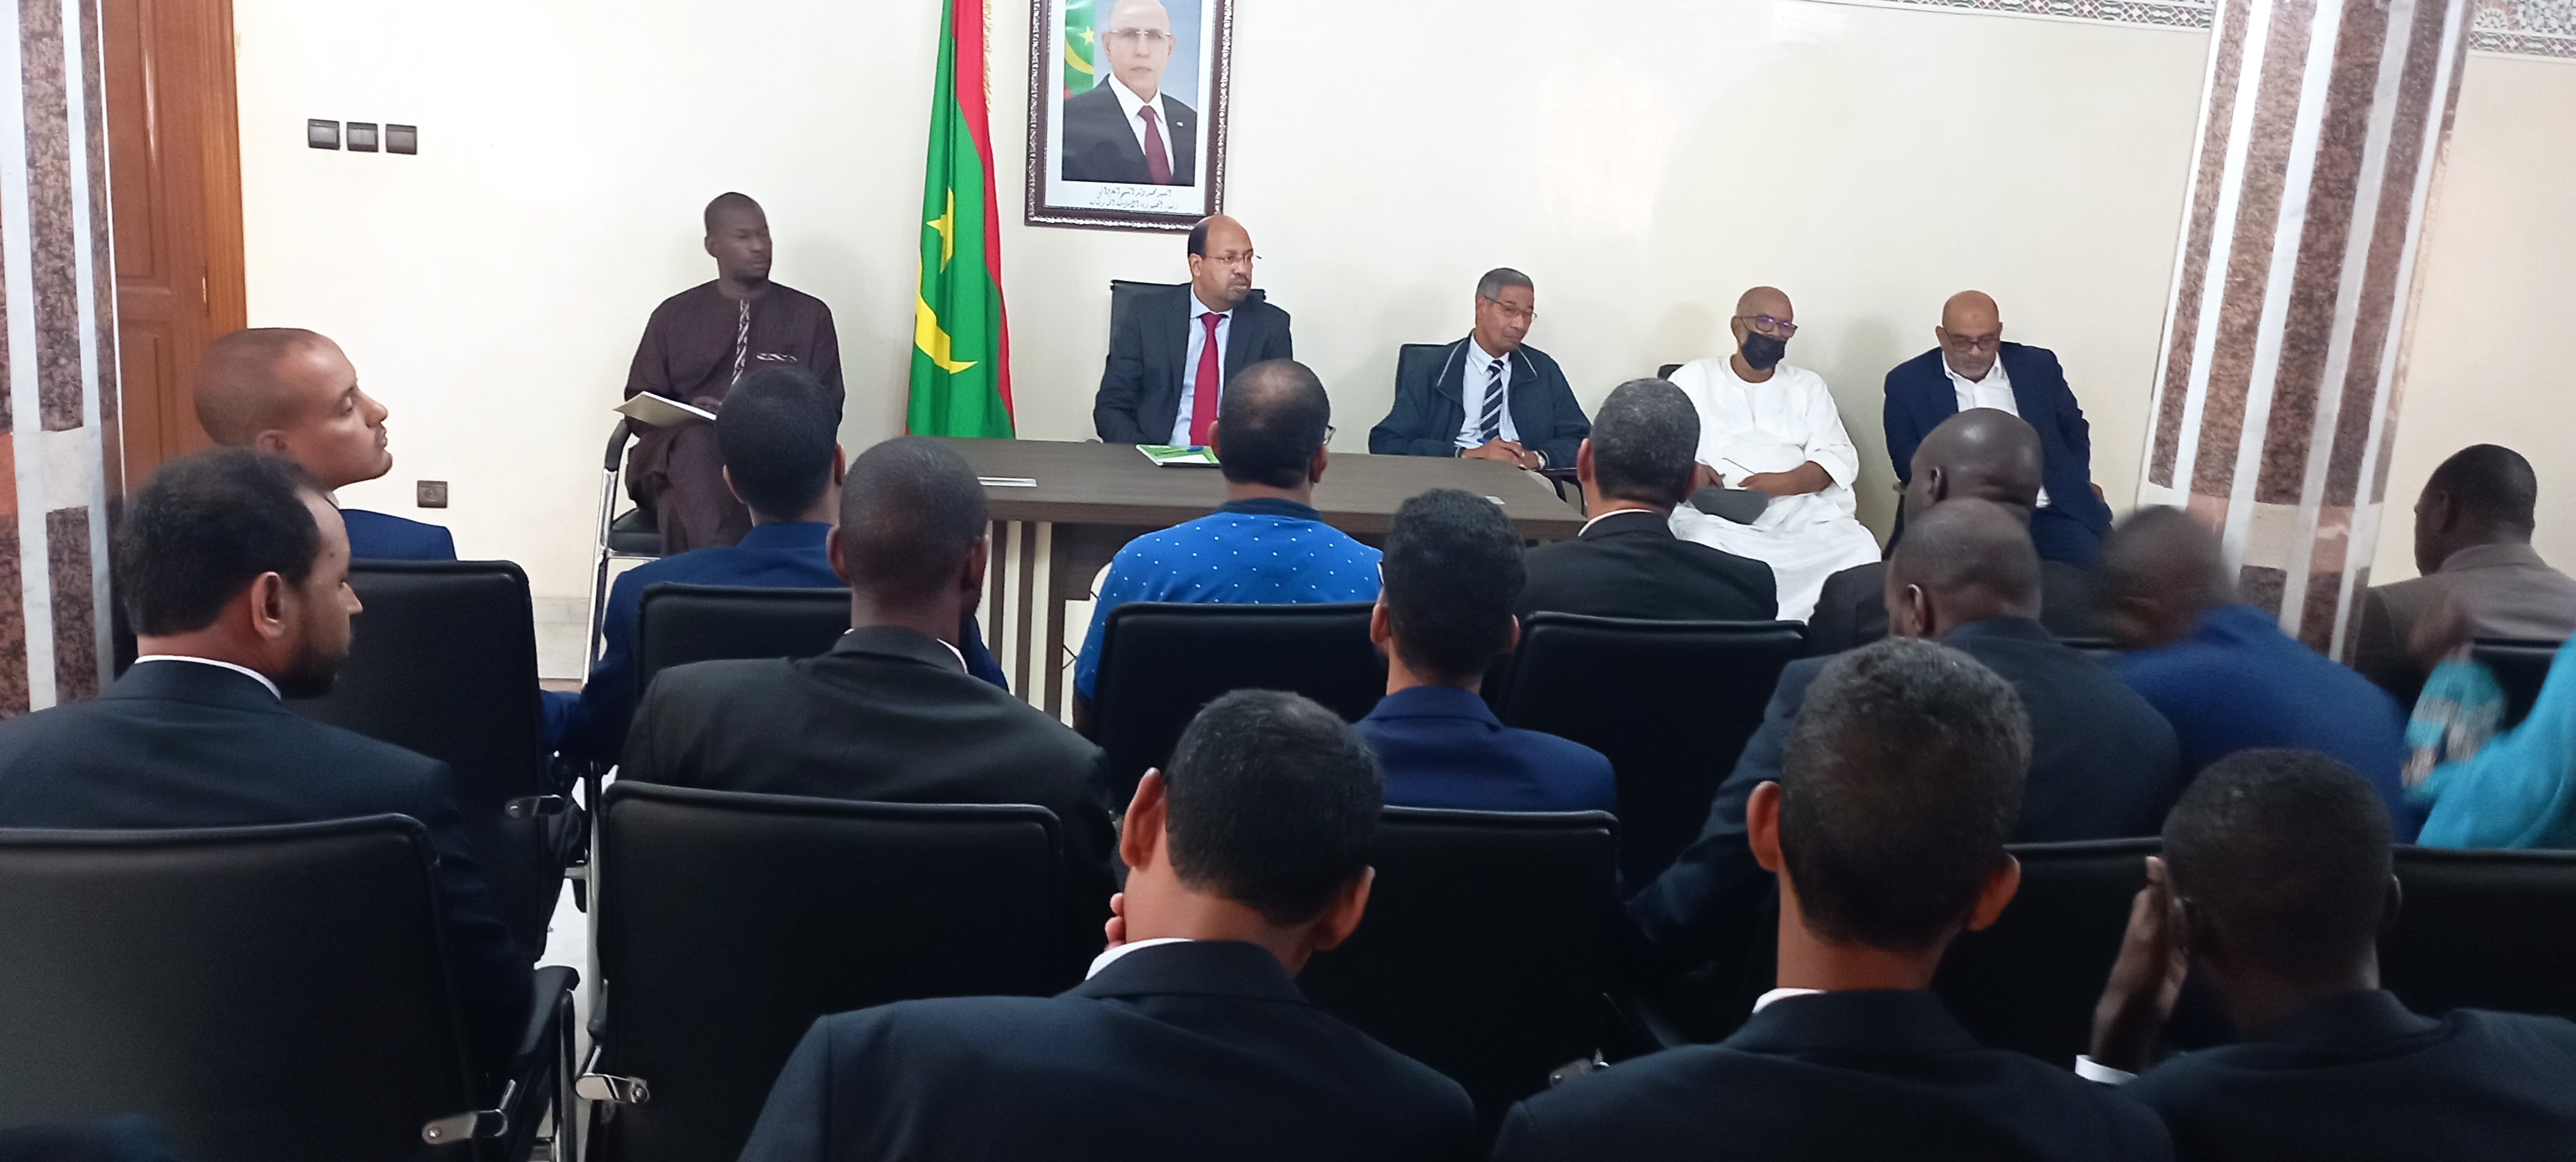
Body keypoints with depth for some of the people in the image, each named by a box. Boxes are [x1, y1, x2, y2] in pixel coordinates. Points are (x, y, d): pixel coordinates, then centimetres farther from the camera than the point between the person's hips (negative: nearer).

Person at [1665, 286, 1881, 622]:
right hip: (1717, 513, -2)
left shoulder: (1808, 386, 22)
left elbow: (1841, 458, 8)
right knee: (1705, 550, -36)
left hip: (1801, 512, 2)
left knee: (1859, 550, -27)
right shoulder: (1695, 378, 17)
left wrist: (1785, 482, -13)